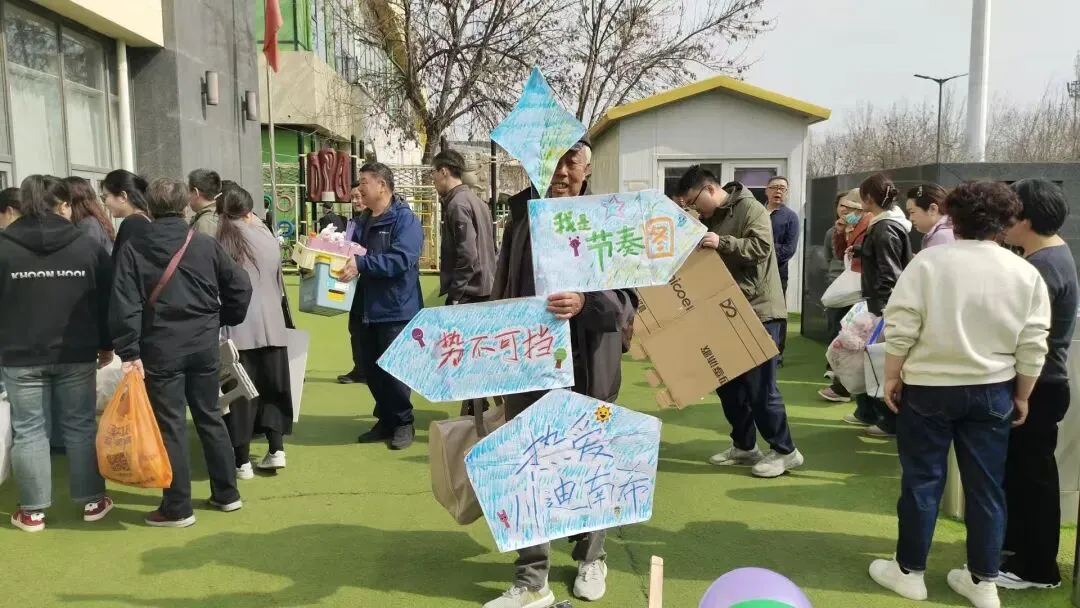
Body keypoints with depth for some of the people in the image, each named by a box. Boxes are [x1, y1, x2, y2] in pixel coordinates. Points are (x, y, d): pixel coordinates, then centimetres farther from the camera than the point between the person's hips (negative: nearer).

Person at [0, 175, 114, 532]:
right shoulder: (86, 246, -2)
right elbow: (106, 301, 2)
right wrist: (106, 345, 11)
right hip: (76, 354, 1)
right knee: (81, 427, 10)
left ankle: (33, 511, 15)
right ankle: (92, 502, 17)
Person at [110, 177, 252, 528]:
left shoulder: (134, 249, -4)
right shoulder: (206, 245, 1)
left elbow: (124, 304, -11)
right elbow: (240, 287, 1)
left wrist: (129, 351, -10)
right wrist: (223, 321, 16)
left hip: (160, 351, -3)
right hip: (204, 347, 3)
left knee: (170, 426, 3)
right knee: (210, 417, 14)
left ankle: (177, 509, 10)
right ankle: (226, 494, 23)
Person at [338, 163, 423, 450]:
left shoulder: (405, 219, -11)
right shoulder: (361, 221, 14)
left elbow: (402, 259, -25)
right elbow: (351, 253, 21)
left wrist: (361, 264, -31)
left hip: (396, 310, -7)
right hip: (366, 309, 7)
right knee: (372, 369, 12)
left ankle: (404, 422, 18)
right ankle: (386, 420, 26)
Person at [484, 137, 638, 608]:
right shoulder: (521, 220, 6)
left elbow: (629, 299, -10)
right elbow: (501, 293, 13)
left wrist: (585, 304, -29)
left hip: (587, 369, -2)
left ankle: (591, 559, 34)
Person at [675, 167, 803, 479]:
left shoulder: (750, 208, -9)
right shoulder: (709, 219, 15)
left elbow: (761, 246, -22)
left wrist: (723, 243, -31)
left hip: (758, 311, -8)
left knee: (759, 385, -6)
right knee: (727, 381, 12)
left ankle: (785, 451, 8)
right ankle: (744, 445, 25)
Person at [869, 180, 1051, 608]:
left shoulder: (929, 262, -10)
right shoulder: (1026, 273, -2)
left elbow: (900, 329, -13)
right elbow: (1033, 347, 0)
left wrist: (892, 377, -2)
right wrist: (1022, 396, 11)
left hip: (928, 387, -3)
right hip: (992, 392, 3)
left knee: (922, 481, 7)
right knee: (986, 486, 12)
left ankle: (909, 571, 19)